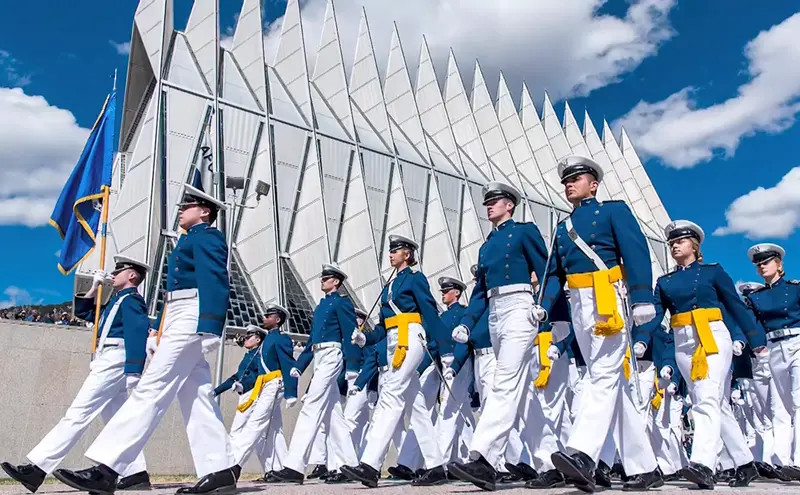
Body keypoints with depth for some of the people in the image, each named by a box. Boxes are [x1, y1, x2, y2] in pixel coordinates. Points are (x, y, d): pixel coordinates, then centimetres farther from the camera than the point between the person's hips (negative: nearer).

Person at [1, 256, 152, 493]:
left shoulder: (131, 299, -6)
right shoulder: (118, 300, 24)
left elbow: (137, 336, -18)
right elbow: (83, 312, 31)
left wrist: (133, 373, -27)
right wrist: (94, 288, 19)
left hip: (115, 362, -10)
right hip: (108, 363, 10)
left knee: (78, 413, -11)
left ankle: (37, 469, -10)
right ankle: (136, 474, 5)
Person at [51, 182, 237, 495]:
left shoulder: (207, 237, -3)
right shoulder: (191, 241, 28)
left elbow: (215, 282, -18)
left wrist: (208, 326, -28)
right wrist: (158, 328, 23)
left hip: (192, 319, -11)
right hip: (179, 321, 11)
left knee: (151, 390, -12)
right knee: (196, 397, 5)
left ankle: (105, 469, -11)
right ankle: (220, 469, 6)